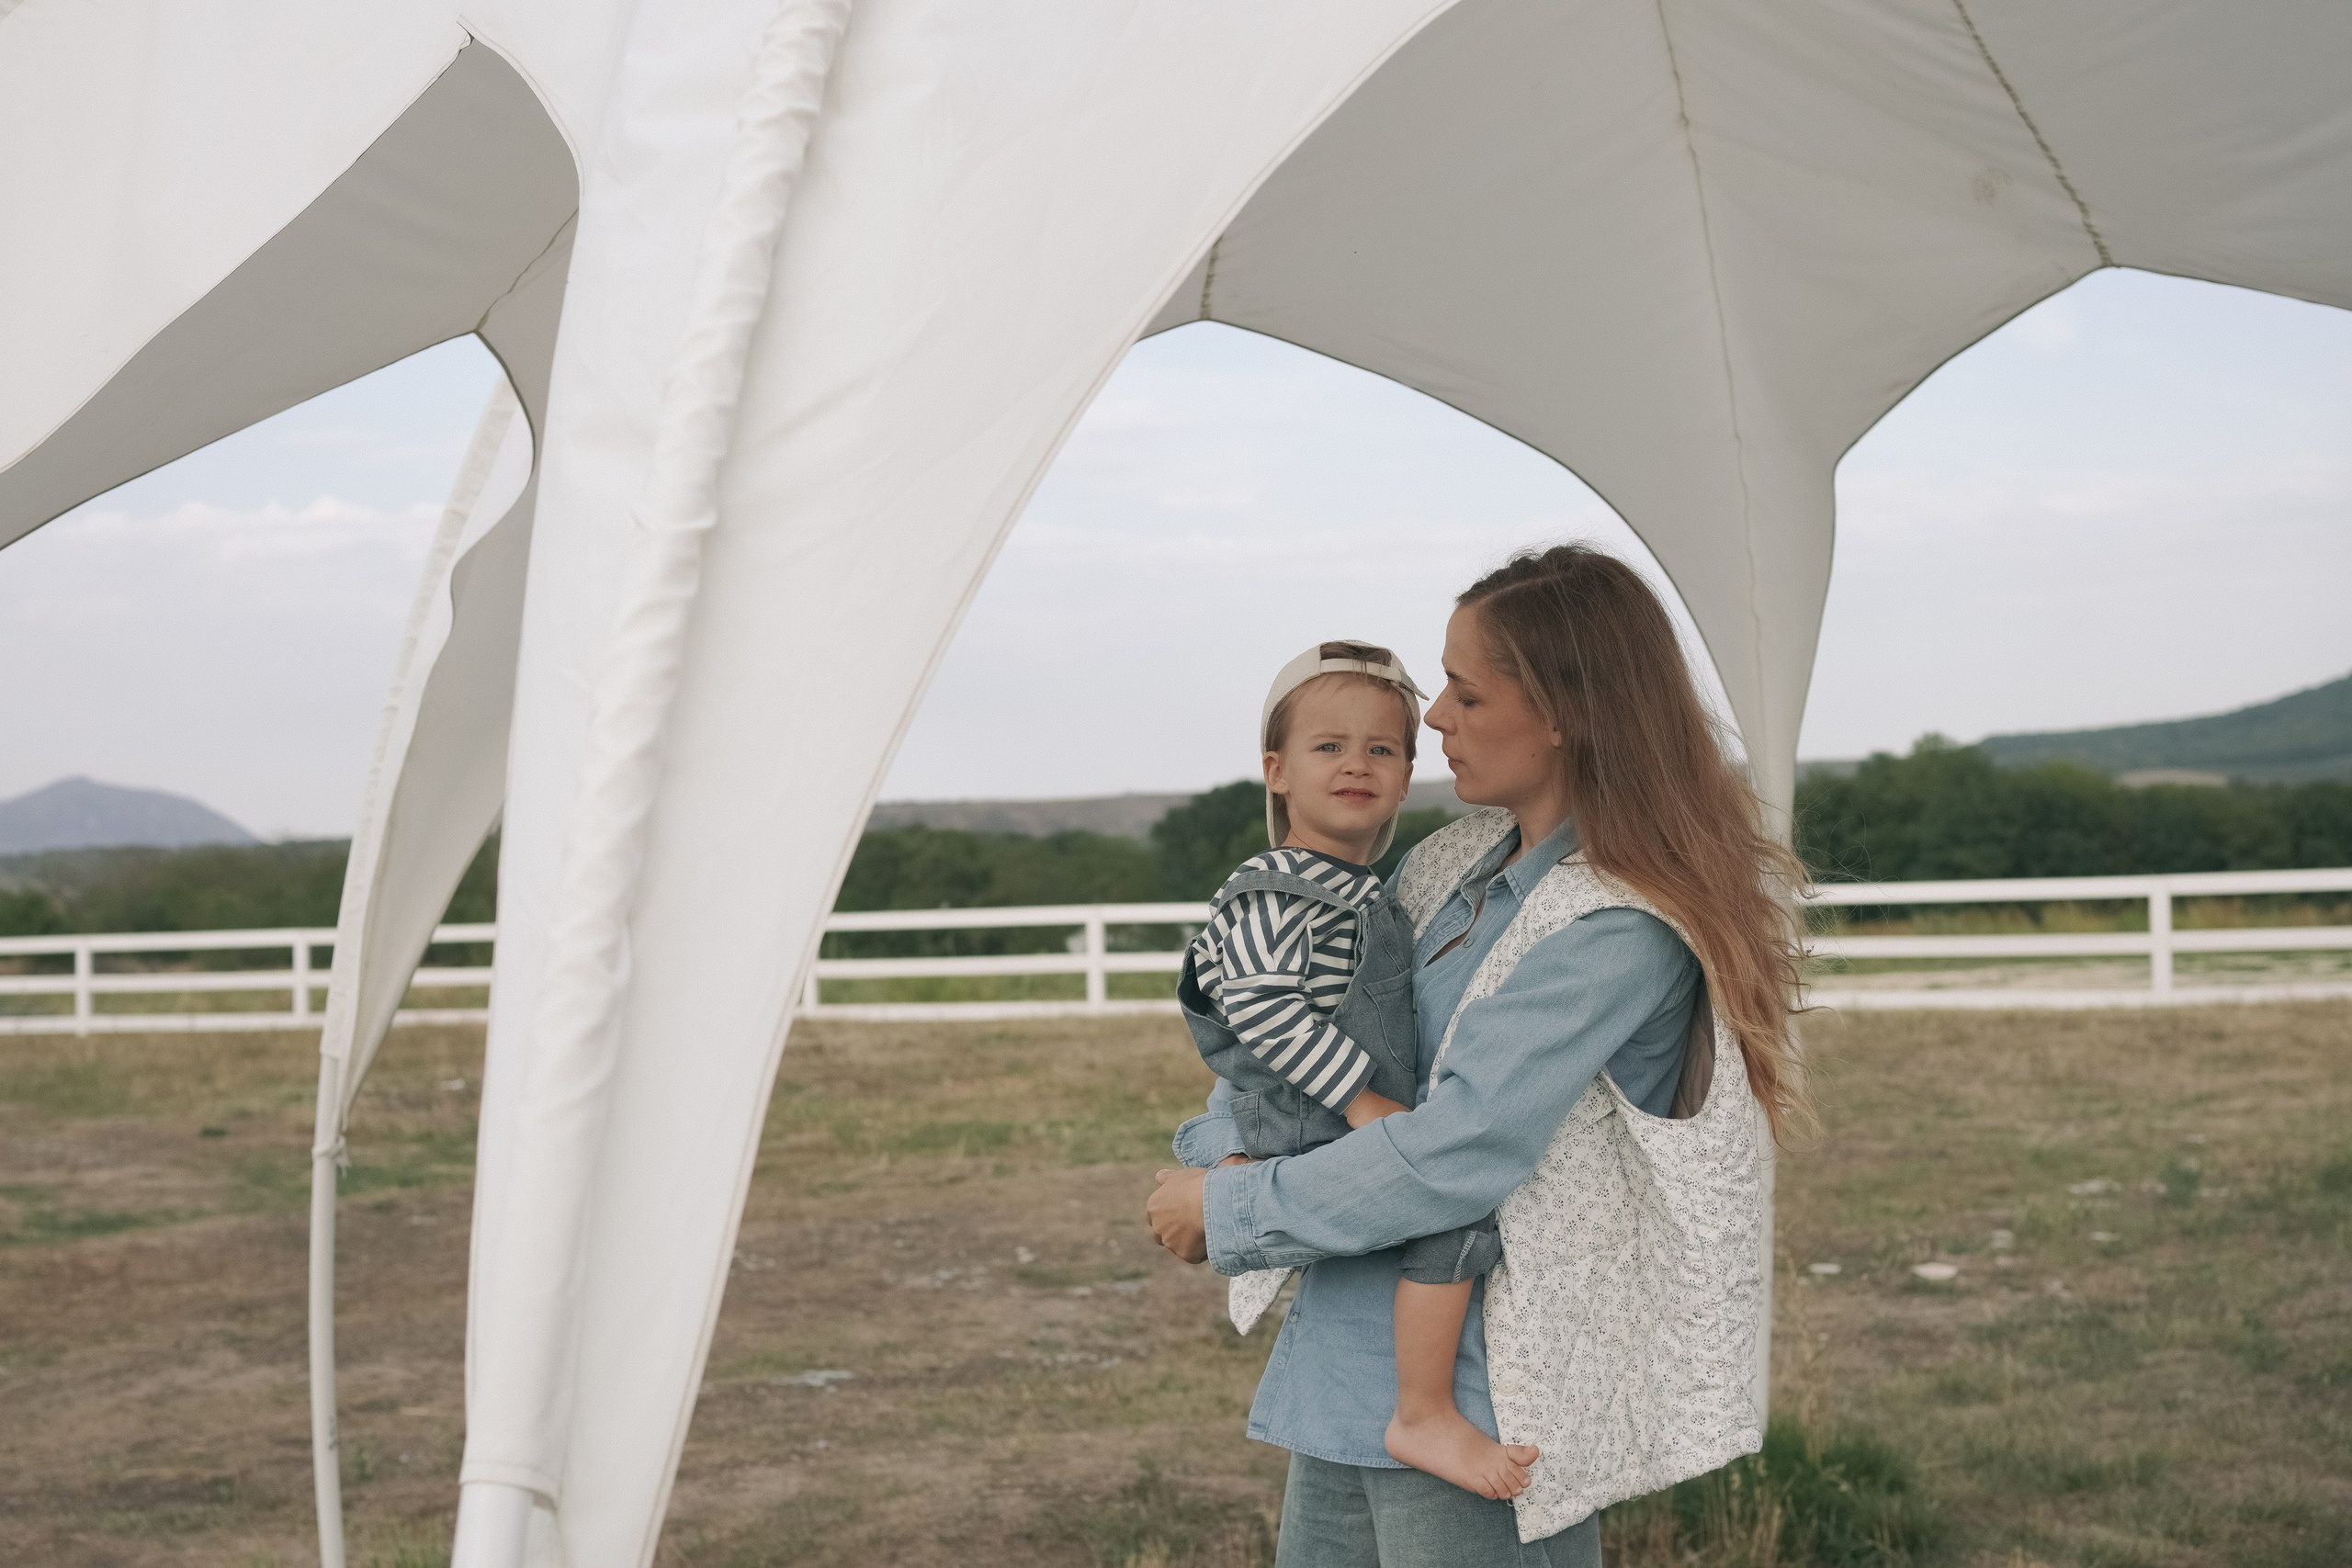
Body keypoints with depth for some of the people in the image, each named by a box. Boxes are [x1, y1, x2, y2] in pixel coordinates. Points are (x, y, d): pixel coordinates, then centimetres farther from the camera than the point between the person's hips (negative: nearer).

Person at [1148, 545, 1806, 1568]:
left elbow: (1462, 1152, -23)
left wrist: (1227, 1211, -14)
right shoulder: (1452, 867, 8)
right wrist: (1226, 1146, -3)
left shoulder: (1625, 931, -17)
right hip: (1348, 1364, 8)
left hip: (1479, 1401, -8)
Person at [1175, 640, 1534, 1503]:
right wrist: (1359, 1095, -24)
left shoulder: (1363, 895, 17)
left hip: (1368, 1125, 11)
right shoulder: (1277, 892, -14)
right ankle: (1424, 1416, -20)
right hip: (1315, 1136, -11)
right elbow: (1261, 1003, -24)